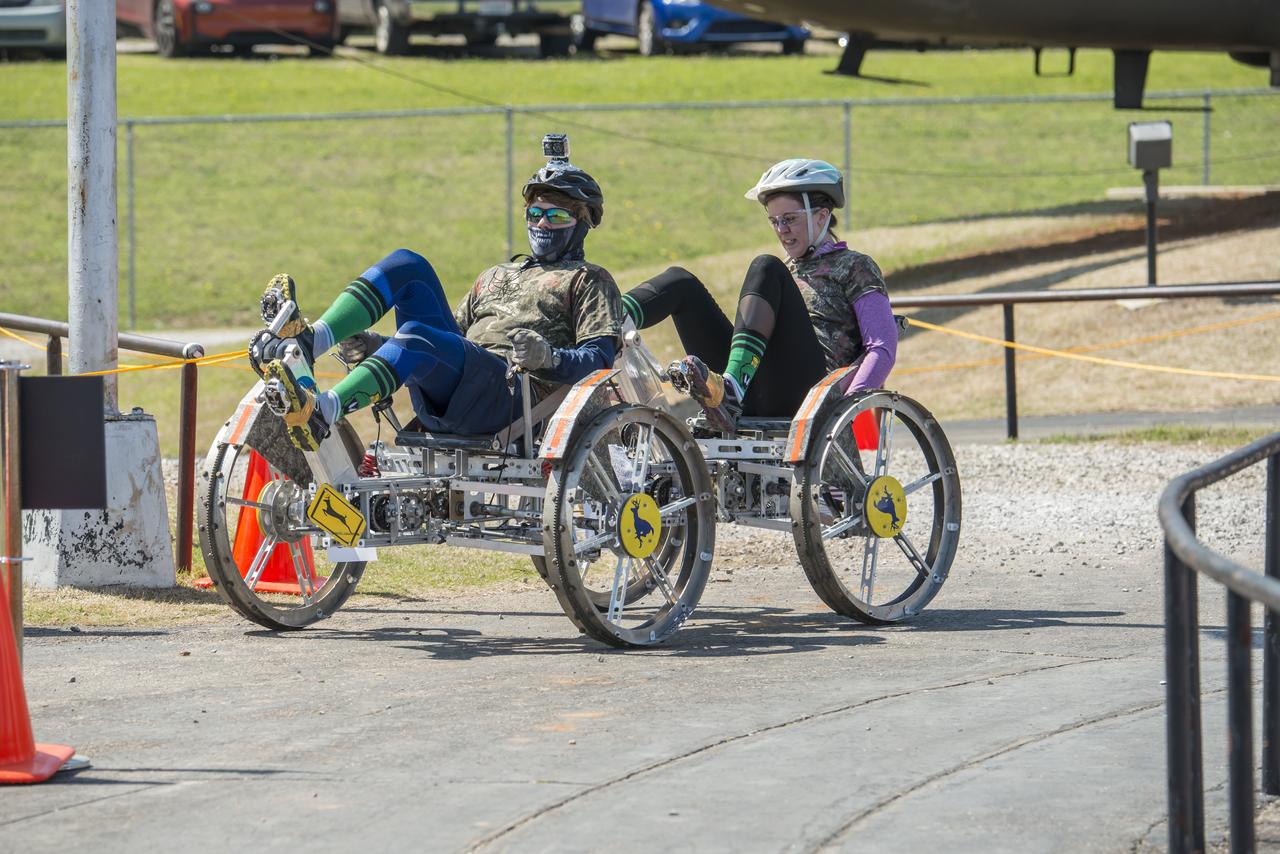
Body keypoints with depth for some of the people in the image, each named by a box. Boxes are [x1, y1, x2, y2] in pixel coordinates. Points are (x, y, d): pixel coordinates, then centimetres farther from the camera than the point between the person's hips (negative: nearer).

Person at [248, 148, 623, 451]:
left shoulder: (589, 281, 18)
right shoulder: (496, 276, 38)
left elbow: (598, 359, 1)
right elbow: (451, 342, 34)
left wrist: (547, 358, -22)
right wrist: (371, 347, 16)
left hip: (513, 396, -6)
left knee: (418, 337, -36)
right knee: (407, 265, -6)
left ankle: (319, 414, -58)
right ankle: (307, 341, -28)